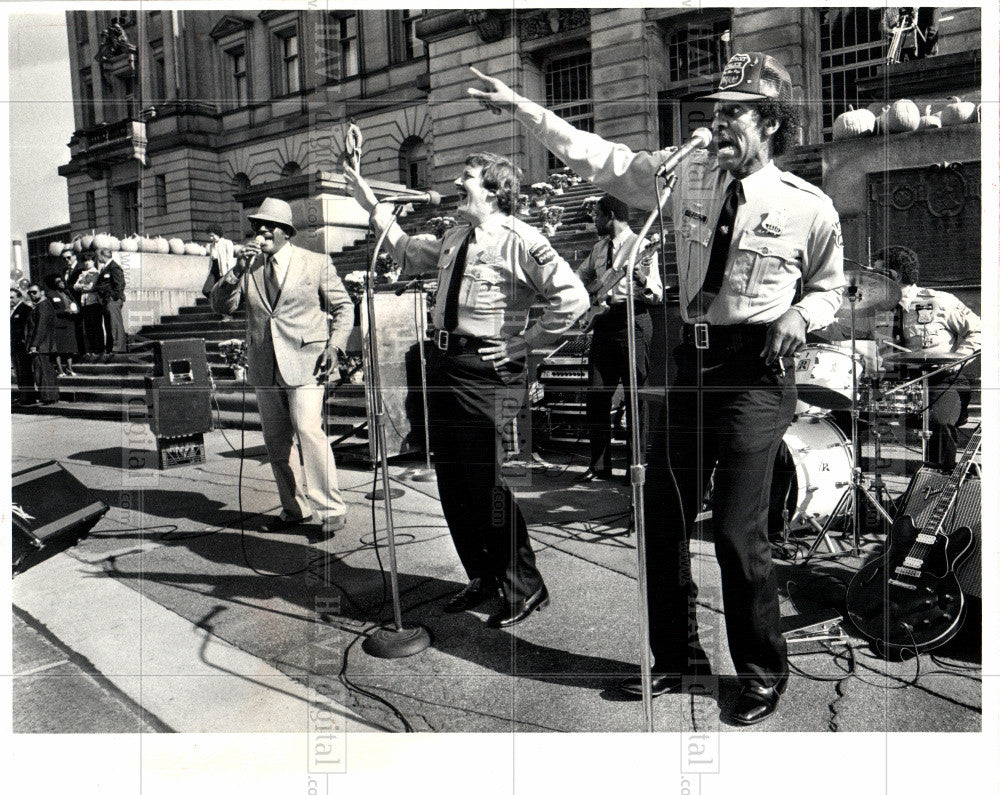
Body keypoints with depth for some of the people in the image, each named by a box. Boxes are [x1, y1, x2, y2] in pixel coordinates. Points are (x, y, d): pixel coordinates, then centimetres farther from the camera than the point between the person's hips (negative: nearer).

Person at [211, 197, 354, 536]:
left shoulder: (316, 263, 3)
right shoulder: (248, 267, 11)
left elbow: (343, 306, 8)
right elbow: (221, 305, 3)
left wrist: (335, 345, -6)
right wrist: (239, 269, -11)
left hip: (305, 362, -5)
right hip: (264, 366, 5)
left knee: (308, 431, -17)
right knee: (276, 441, 8)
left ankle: (330, 509, -8)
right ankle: (295, 508, 22)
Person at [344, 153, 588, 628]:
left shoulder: (520, 241, -11)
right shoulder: (454, 239, 16)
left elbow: (572, 297, -17)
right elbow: (408, 254, 32)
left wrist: (522, 343, -14)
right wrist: (373, 207, 28)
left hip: (486, 371, -9)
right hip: (443, 362, 9)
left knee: (487, 483, -6)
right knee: (451, 481, 13)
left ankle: (524, 589, 13)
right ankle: (482, 578, 31)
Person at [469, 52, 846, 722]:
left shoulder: (810, 208, -3)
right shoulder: (685, 174, 6)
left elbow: (830, 287, 13)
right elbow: (601, 159, 6)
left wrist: (800, 316, -9)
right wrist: (522, 107, 2)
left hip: (757, 372, -4)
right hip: (692, 362, 5)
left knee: (738, 532, -4)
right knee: (663, 519, 10)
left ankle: (763, 674, 23)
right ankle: (676, 658, 32)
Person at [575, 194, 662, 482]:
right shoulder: (599, 248, 19)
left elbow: (657, 296, -10)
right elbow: (579, 279, 35)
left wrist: (643, 280, -29)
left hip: (632, 321, -7)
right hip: (604, 322, 7)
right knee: (596, 396, 4)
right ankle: (599, 465, 12)